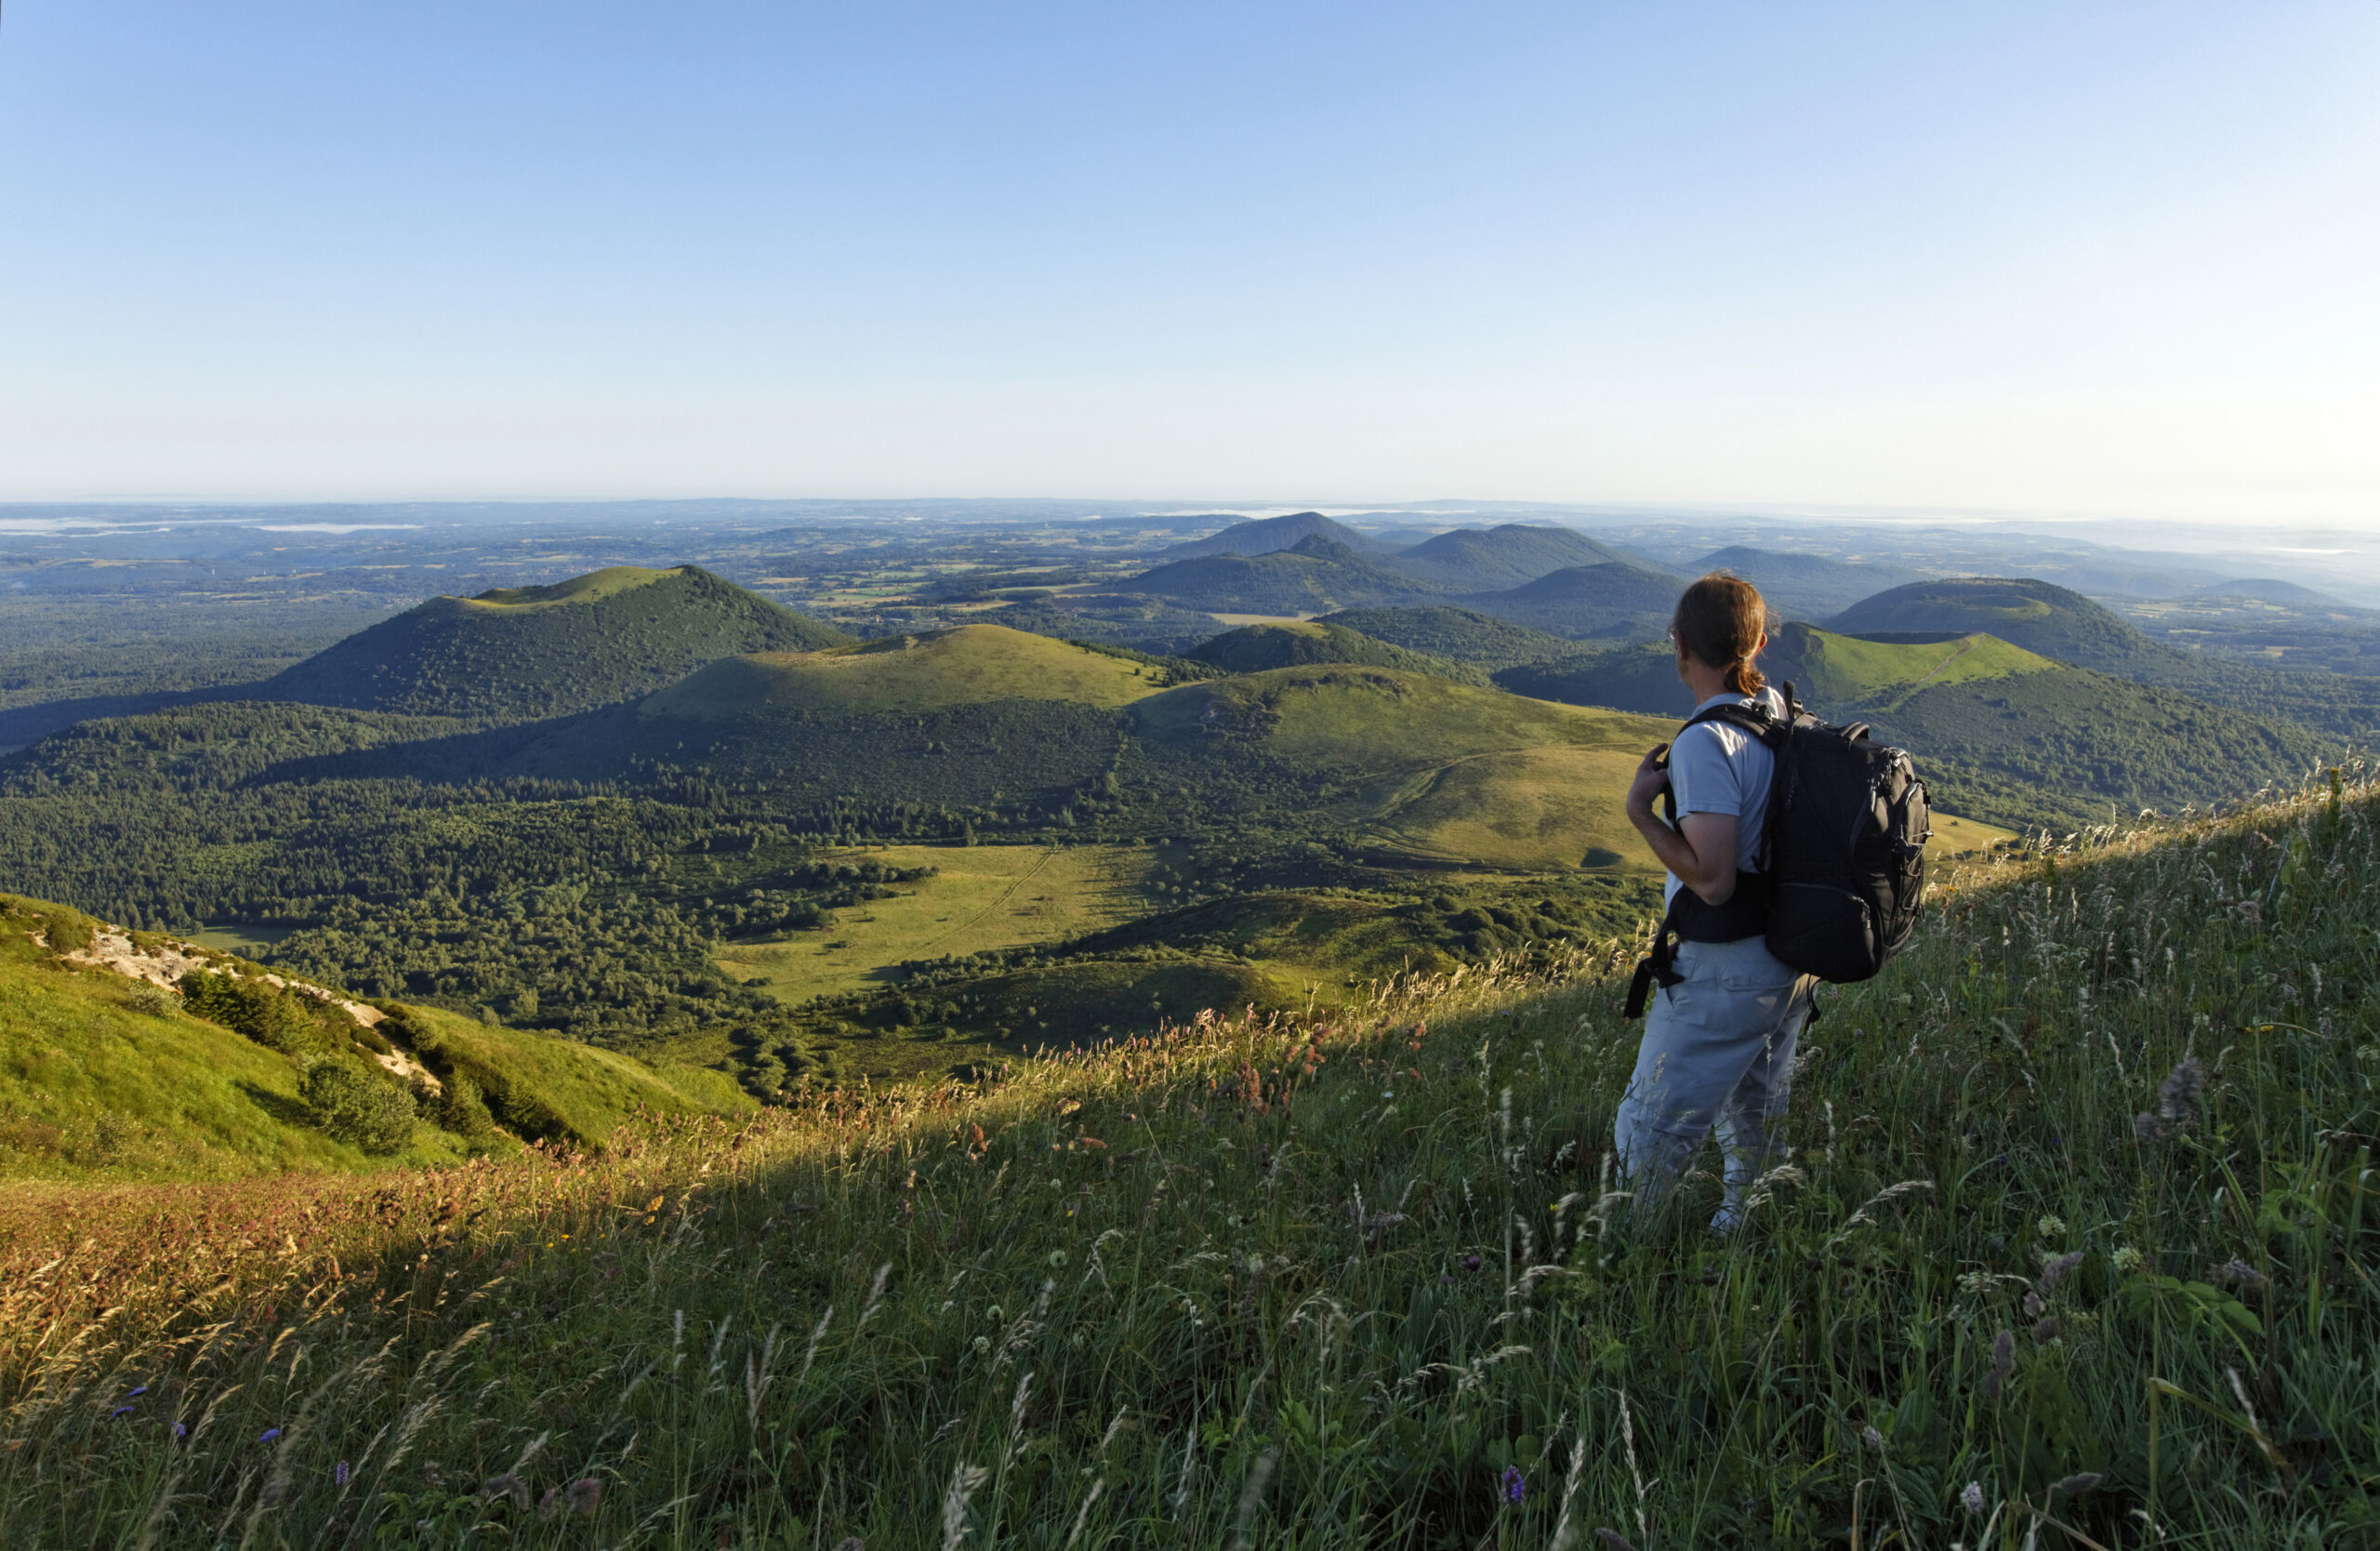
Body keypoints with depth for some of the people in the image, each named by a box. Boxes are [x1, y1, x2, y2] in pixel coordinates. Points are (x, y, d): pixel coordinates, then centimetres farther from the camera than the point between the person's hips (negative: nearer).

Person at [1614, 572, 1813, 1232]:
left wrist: (1640, 809, -19)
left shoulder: (1706, 742, -25)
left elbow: (1712, 879, -27)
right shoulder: (1781, 712, 1)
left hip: (1727, 972, -9)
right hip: (1795, 955, 9)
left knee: (1653, 1129, 6)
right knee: (1755, 1109, 26)